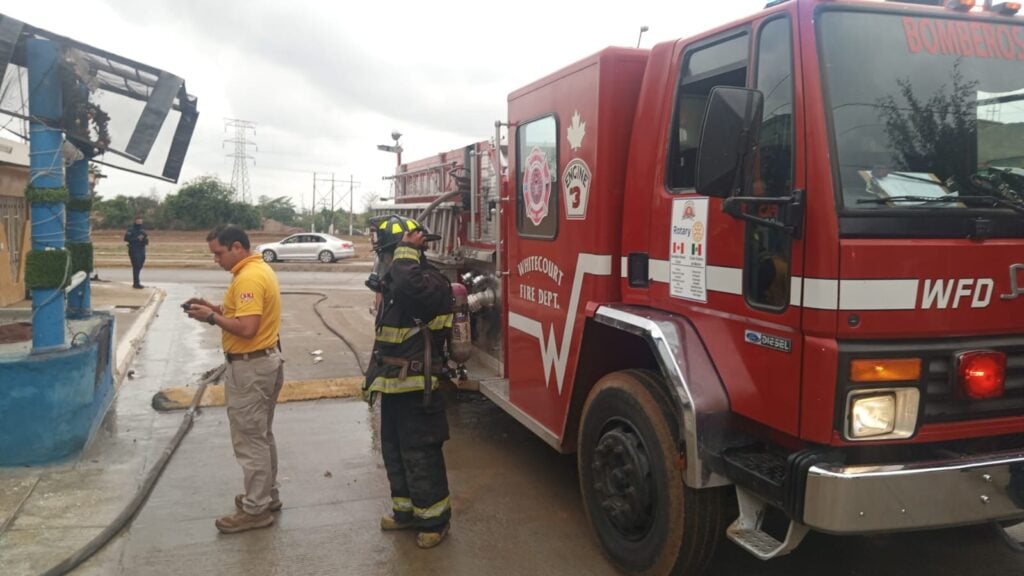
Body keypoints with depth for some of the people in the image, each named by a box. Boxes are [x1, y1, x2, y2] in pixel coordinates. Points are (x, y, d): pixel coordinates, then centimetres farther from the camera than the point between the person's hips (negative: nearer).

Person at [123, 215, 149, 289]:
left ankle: (135, 283, 14)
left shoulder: (143, 231, 18)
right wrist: (137, 238, -19)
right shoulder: (130, 230, -1)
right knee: (136, 267, -13)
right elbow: (126, 239, -14)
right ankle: (136, 283, -15)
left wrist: (146, 239, -4)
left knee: (139, 267, 7)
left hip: (141, 251, 7)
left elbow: (146, 243, 18)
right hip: (134, 251, -7)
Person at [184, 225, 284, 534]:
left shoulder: (248, 278, -21)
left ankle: (256, 510, 7)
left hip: (250, 368, -11)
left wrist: (211, 317, -16)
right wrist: (215, 308, 7)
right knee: (262, 435, 19)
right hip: (267, 360, 11)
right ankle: (267, 495, 31)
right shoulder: (260, 269, 12)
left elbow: (247, 328, -27)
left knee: (249, 440, -1)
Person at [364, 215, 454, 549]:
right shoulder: (396, 283, 10)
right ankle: (407, 511, 34)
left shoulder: (430, 282, -20)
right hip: (394, 385, 10)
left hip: (416, 388, -9)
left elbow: (406, 285, -41)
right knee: (395, 451, 19)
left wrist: (408, 248, -28)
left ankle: (435, 518, 16)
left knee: (421, 455, 1)